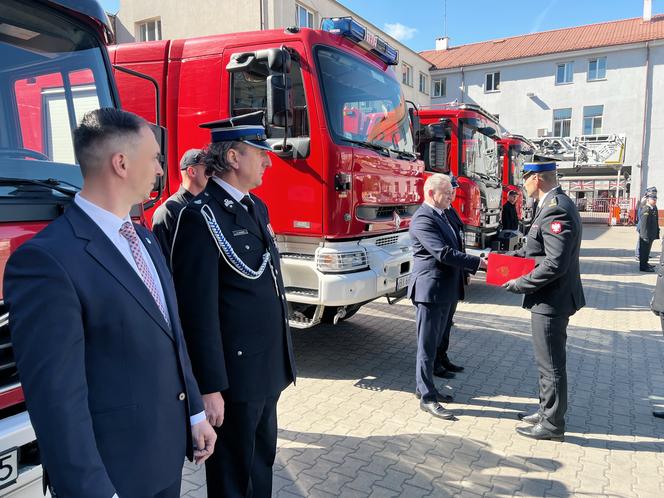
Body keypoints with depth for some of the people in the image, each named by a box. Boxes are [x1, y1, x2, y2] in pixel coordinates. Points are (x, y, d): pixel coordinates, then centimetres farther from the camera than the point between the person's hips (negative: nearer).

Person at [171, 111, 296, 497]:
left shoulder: (257, 207, 9)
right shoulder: (202, 217, -18)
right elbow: (200, 312, -21)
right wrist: (211, 388, -18)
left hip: (269, 368, 8)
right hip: (236, 375, -8)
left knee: (263, 459, 24)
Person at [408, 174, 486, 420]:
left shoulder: (440, 215, 15)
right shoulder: (423, 219, -17)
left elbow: (453, 249, 18)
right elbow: (443, 253, -25)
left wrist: (477, 264, 7)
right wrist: (478, 262, -23)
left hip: (444, 291, 10)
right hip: (430, 291, -10)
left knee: (433, 343, 19)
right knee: (427, 346, 1)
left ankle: (424, 386, 32)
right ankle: (427, 398, 11)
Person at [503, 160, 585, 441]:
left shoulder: (556, 209, -23)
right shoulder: (554, 205, 10)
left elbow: (554, 264, -27)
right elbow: (537, 250, 16)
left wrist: (519, 284, -17)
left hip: (551, 301, -10)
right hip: (551, 299, 10)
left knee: (551, 364, 4)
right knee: (548, 361, 21)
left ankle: (552, 424, 19)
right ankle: (547, 411, 36)